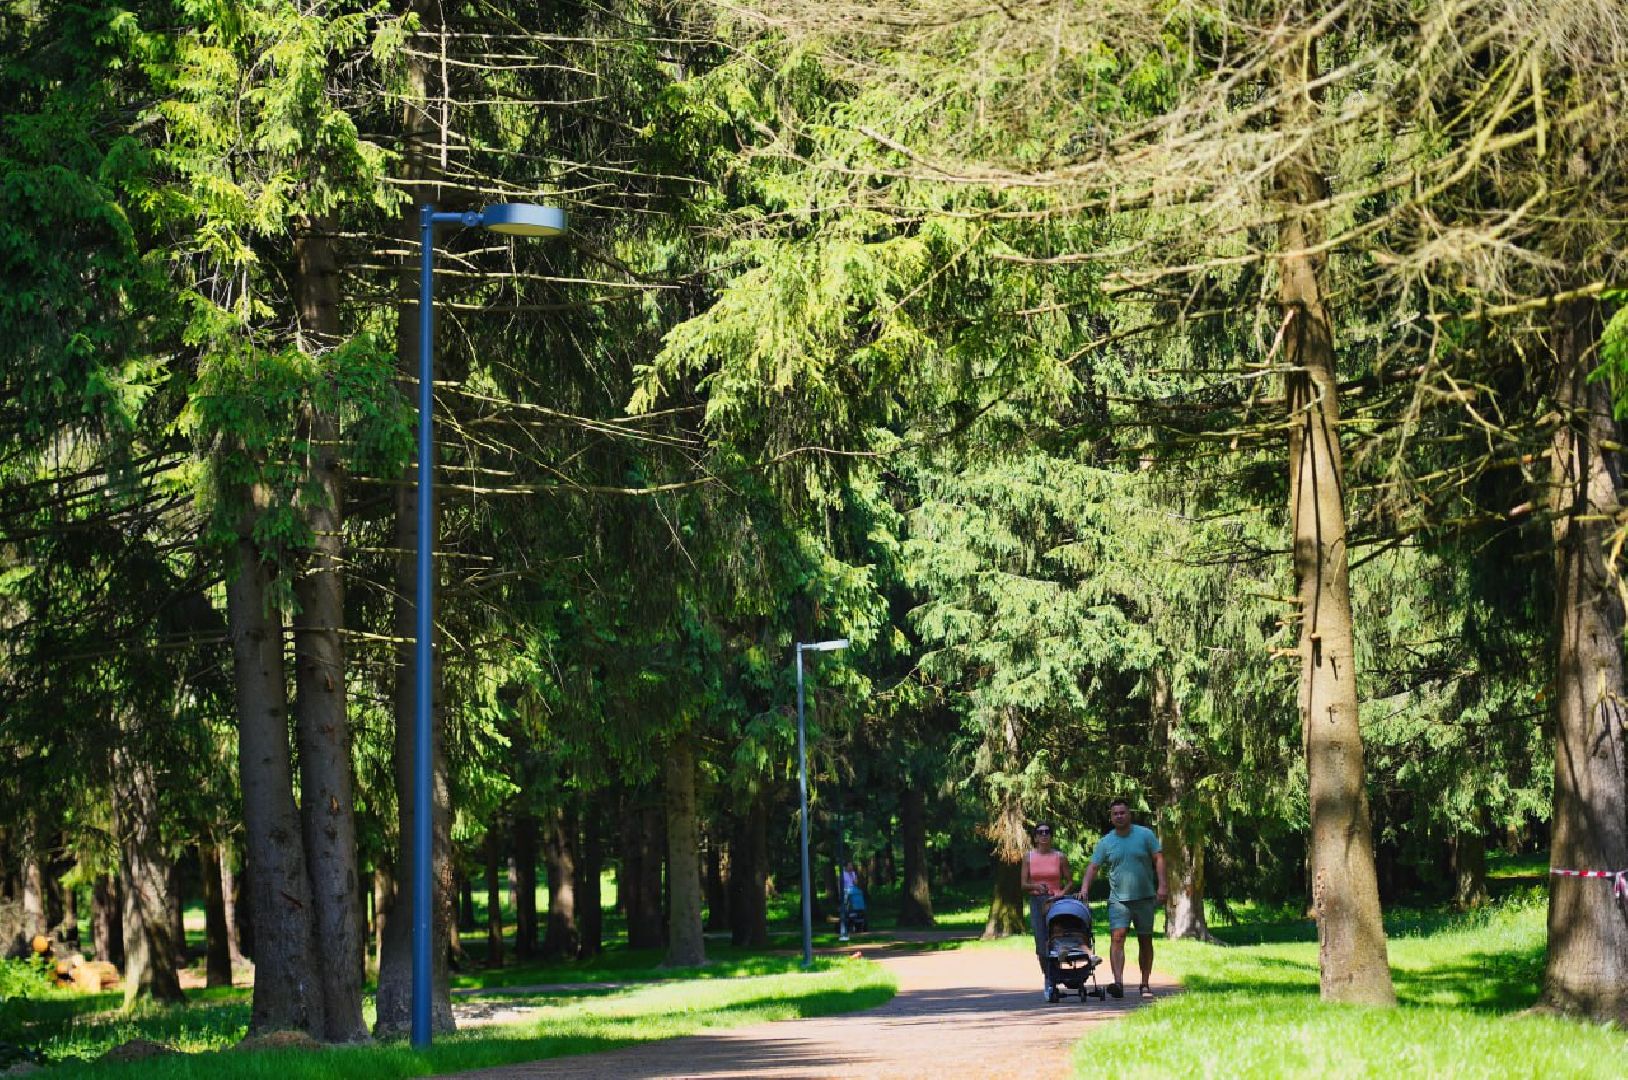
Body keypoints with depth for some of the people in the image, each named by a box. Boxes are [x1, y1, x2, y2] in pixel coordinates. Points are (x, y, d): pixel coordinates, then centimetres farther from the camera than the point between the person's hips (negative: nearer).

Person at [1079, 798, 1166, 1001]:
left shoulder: (1145, 835, 1)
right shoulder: (1106, 842, 5)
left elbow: (1159, 859, -1)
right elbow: (1093, 866, 3)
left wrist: (1162, 885, -12)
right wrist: (1084, 888, -12)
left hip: (1145, 898, 0)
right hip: (1119, 899, 0)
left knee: (1145, 941, 8)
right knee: (1117, 937, -17)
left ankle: (1145, 984, 18)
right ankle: (1118, 982, -28)